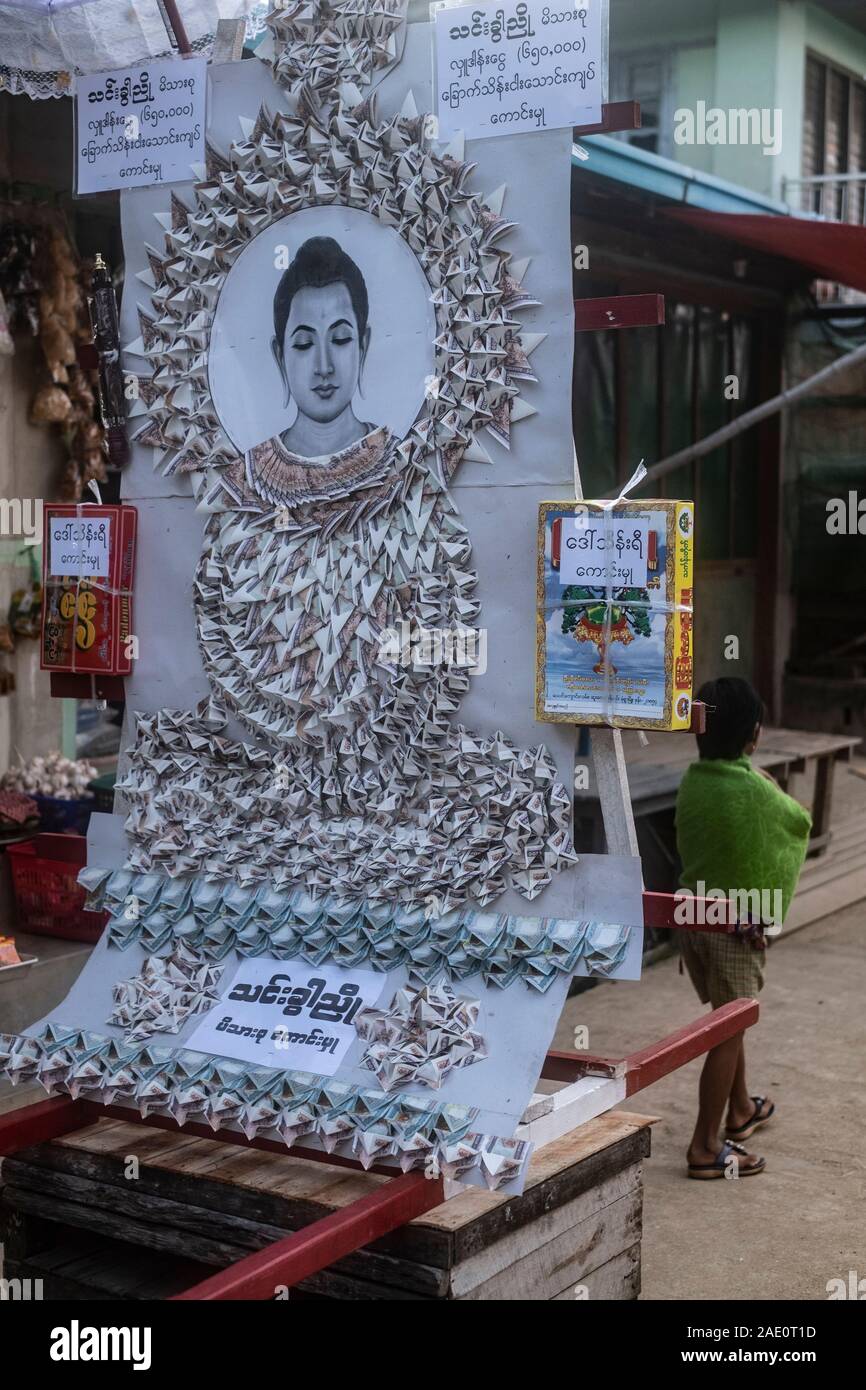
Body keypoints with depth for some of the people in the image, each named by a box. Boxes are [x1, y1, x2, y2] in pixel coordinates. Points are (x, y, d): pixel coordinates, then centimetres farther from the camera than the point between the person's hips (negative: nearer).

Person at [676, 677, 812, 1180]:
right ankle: (706, 1147, 6)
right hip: (737, 923, -7)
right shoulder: (754, 788, -21)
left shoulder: (693, 779, -2)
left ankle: (741, 1110, 43)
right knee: (729, 1030, 2)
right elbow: (802, 822, -3)